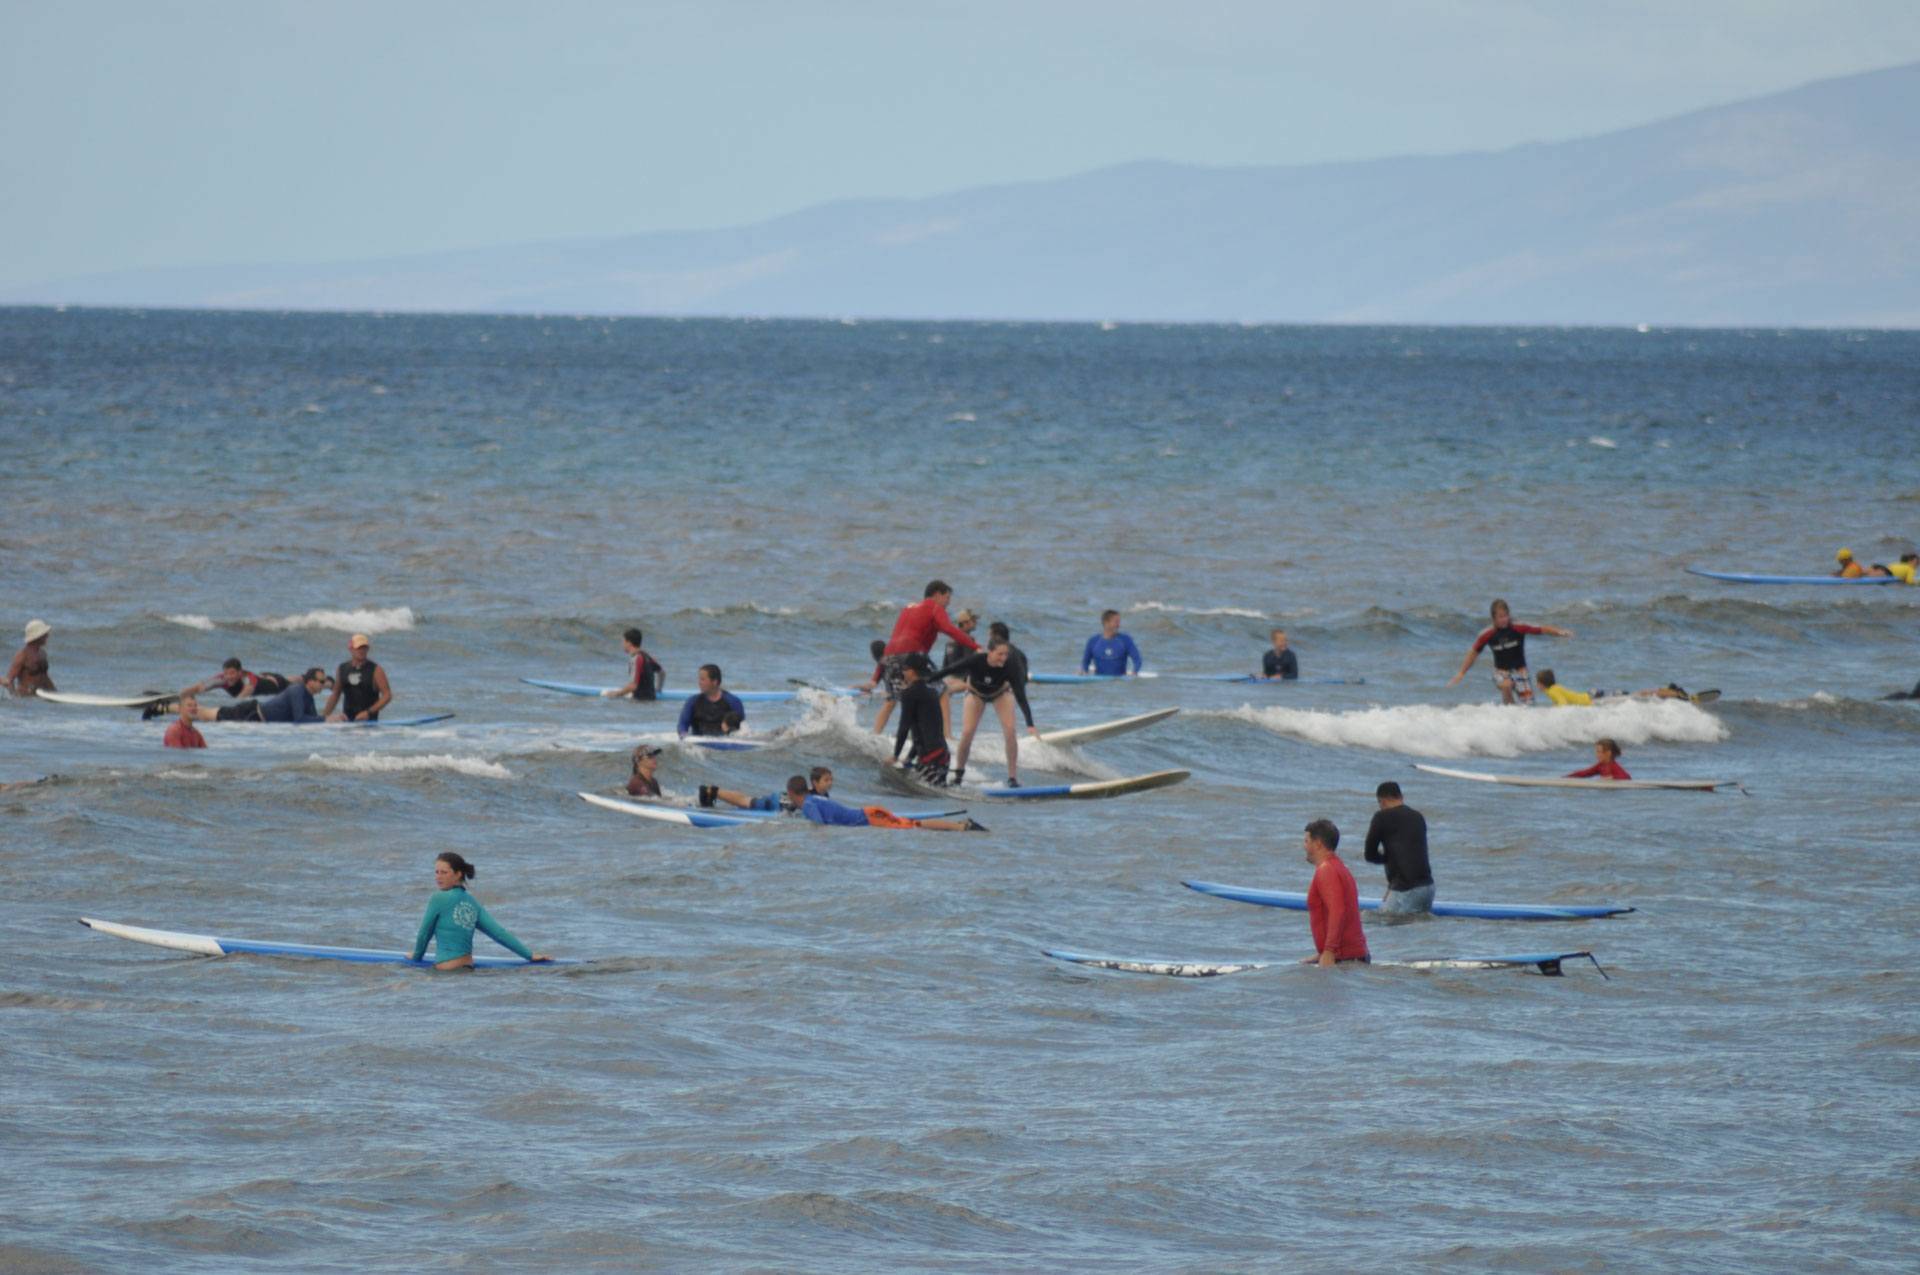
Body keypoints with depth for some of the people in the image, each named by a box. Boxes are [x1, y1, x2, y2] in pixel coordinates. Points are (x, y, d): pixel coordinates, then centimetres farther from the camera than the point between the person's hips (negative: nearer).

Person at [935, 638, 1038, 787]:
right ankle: (958, 774, 11)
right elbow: (949, 670, -26)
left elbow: (1021, 697, -36)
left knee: (1010, 730, -17)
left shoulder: (1010, 668, -37)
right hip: (976, 693, 0)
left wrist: (1030, 725, -44)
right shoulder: (976, 661, -39)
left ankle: (1012, 777, -7)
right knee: (967, 732, -12)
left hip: (1000, 692, 0)